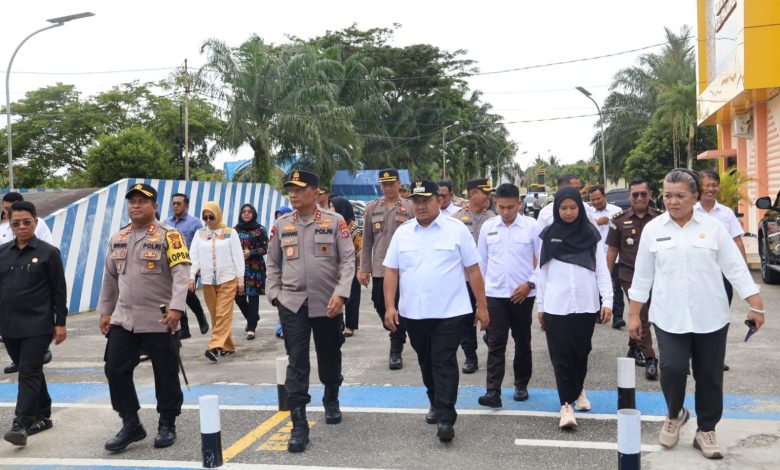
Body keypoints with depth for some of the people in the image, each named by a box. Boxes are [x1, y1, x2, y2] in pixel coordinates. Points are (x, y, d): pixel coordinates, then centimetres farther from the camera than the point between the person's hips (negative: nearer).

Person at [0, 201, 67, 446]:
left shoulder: (48, 253, -4)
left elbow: (59, 290, -4)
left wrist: (60, 323, -6)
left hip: (37, 327, -5)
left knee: (29, 374, -7)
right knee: (30, 372, 15)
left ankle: (21, 425, -6)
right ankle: (42, 416, 28)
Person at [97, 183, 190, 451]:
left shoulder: (169, 236, -7)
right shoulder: (117, 239, 12)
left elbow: (181, 274, -16)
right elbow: (110, 278, 18)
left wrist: (176, 308, -26)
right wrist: (105, 311, 16)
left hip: (159, 320, -5)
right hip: (123, 319, 6)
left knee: (165, 373, 4)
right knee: (115, 370, 4)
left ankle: (167, 426, 20)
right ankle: (130, 425, 18)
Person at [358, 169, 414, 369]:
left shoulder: (410, 207, -1)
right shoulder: (372, 208, 7)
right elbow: (367, 241, 8)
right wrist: (364, 269, 4)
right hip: (379, 268, 3)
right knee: (380, 306, 10)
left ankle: (396, 351, 11)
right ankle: (397, 335, 36)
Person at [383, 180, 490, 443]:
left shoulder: (457, 230, -4)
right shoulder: (402, 233, 5)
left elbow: (473, 270, -2)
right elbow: (391, 271, 5)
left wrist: (482, 306, -3)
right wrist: (390, 306, -3)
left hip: (449, 312, -4)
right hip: (413, 313, 4)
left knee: (444, 363, -4)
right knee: (426, 362, 17)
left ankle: (445, 418, 0)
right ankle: (436, 403, 37)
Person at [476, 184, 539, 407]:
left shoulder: (532, 227, -6)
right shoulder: (487, 227, 2)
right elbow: (481, 261, 10)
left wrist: (530, 283, -11)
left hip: (522, 294, -1)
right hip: (494, 294, 1)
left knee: (522, 341, 13)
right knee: (495, 343, -2)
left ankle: (521, 385, 28)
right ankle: (493, 391, -3)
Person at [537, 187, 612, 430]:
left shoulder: (590, 234, 4)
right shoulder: (549, 235, 3)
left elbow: (601, 269, 3)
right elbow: (542, 271, 7)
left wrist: (607, 301, -7)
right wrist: (540, 305, 6)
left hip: (586, 304, 1)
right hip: (557, 305, -1)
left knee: (581, 351, 12)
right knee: (561, 355, -2)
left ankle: (578, 389, 35)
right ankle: (566, 404, 2)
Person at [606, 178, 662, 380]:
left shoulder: (659, 218, 2)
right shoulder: (619, 220, -1)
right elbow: (612, 251, 4)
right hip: (630, 275, -2)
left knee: (640, 316, 14)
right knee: (641, 316, -5)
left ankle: (634, 348, 34)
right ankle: (649, 359, 0)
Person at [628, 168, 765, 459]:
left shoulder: (712, 227, 0)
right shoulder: (653, 229, 2)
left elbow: (735, 268, 1)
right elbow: (642, 275, 5)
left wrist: (756, 306, -4)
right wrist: (633, 315, 4)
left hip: (710, 317, 1)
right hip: (669, 317, 0)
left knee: (709, 376, 7)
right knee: (672, 369, -12)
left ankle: (706, 430, 25)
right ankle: (674, 414, 17)